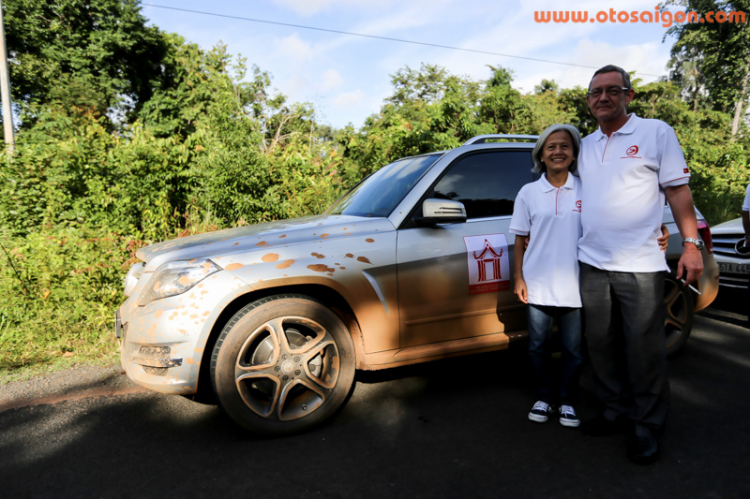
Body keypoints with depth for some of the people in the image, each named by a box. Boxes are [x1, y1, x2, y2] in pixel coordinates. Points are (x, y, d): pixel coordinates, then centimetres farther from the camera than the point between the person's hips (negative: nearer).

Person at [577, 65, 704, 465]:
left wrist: (691, 244, -6)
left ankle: (647, 427, 19)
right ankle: (616, 412, 29)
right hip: (592, 264, 5)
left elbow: (678, 190, -1)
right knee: (601, 345, 12)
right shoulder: (585, 145, 14)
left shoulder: (656, 133, 1)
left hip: (639, 265, -5)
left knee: (643, 349, 2)